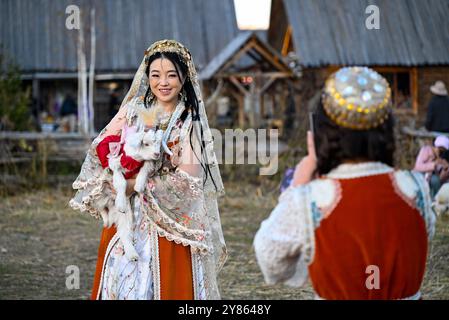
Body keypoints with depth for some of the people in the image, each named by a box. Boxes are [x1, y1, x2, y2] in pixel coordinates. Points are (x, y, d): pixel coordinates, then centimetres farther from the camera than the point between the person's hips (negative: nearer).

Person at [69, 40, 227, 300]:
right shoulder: (134, 109, 6)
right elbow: (100, 149, 6)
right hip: (126, 218, 3)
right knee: (123, 279, 2)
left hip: (168, 222, -3)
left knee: (167, 284, -3)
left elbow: (187, 179, -11)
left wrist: (137, 185, -18)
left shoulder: (190, 122, -3)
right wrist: (116, 179, -14)